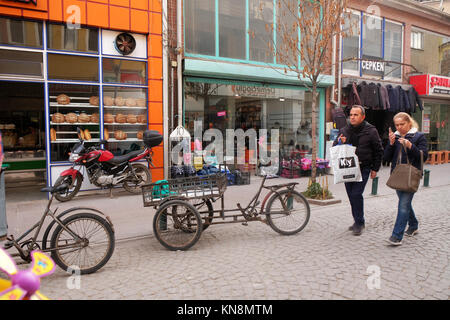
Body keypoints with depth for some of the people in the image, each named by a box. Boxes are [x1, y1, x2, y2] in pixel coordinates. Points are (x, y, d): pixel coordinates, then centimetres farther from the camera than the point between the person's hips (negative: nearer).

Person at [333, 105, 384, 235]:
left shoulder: (371, 131, -2)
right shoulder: (344, 130, 8)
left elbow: (378, 151, 4)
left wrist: (375, 169, 1)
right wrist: (339, 143, -9)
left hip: (363, 168, -4)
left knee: (356, 194, -12)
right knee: (351, 196, 9)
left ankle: (359, 223, 3)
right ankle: (358, 221, 23)